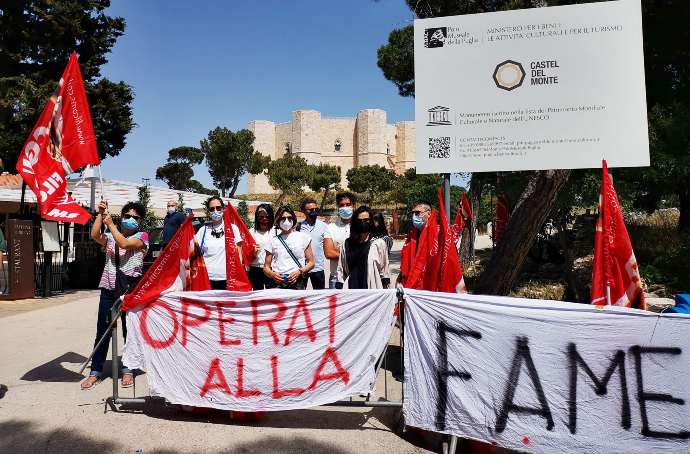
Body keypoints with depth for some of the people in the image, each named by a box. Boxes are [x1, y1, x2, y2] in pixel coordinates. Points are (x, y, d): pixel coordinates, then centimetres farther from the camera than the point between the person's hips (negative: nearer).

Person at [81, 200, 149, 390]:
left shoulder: (142, 236, 2)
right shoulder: (110, 236, 13)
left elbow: (124, 244, -15)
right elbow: (94, 235, -7)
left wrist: (110, 223, -9)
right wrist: (100, 214, -9)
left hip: (130, 289, -3)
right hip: (109, 288, 3)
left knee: (130, 330, 5)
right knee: (102, 330, 5)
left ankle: (127, 370, 18)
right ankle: (95, 371, 16)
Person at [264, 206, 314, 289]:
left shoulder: (303, 237, 12)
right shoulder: (273, 241, 15)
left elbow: (311, 262, 10)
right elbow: (266, 267, 15)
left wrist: (299, 272, -8)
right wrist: (272, 274, -7)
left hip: (297, 282, -1)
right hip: (277, 282, 1)